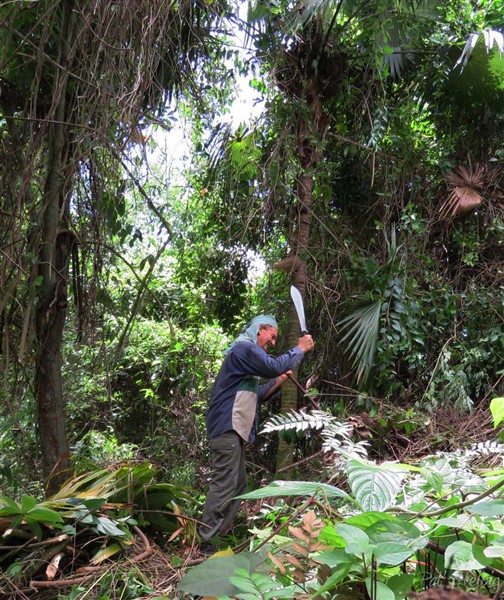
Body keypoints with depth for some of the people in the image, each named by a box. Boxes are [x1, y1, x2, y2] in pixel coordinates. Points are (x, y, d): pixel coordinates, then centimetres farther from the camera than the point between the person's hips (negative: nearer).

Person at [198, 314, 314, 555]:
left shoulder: (248, 352, 24)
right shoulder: (245, 348, -9)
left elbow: (255, 395, 22)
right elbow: (275, 366, -21)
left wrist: (278, 382, 11)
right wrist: (300, 349, -8)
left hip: (234, 429, 11)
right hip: (227, 427, -11)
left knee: (238, 484, 14)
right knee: (224, 485, -12)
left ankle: (221, 534, 20)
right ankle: (206, 541, -9)